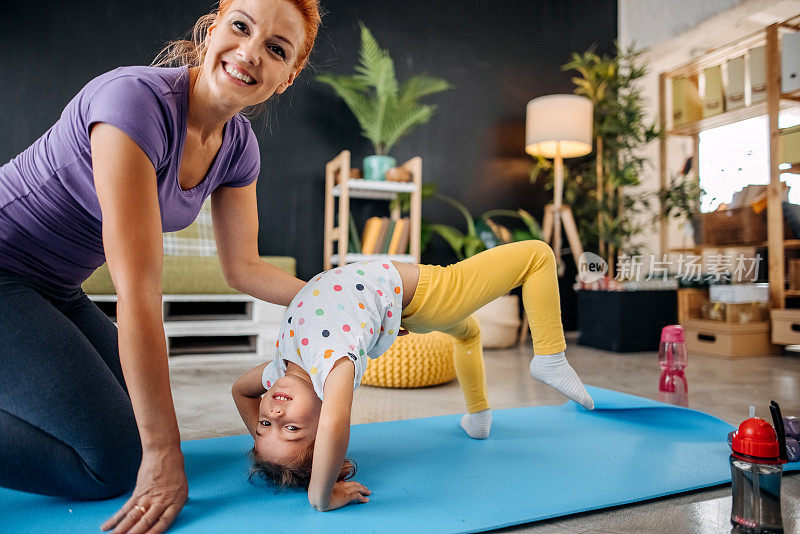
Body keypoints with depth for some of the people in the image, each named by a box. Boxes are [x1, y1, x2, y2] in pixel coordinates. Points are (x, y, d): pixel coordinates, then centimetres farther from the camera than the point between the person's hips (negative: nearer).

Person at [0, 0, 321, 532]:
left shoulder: (238, 144, -5)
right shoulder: (136, 99, -29)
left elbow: (244, 267, 4)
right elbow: (138, 293, -30)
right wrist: (164, 452, -25)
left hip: (54, 291, 8)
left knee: (143, 425, 10)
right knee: (116, 460, -10)